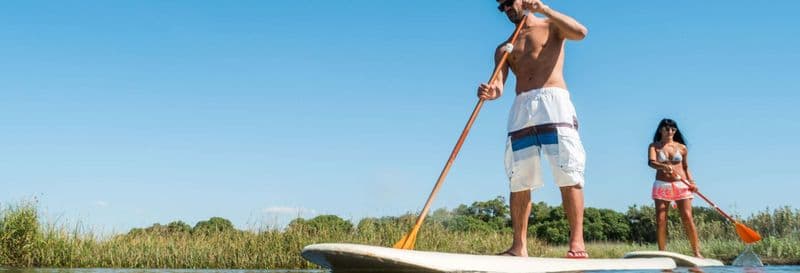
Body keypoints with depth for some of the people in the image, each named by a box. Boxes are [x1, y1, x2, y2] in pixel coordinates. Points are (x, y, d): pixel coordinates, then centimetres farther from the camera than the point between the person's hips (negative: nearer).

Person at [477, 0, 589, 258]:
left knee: (568, 174, -13)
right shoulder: (504, 48, 22)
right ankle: (519, 246, -1)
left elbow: (580, 32, -7)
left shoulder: (551, 26, 15)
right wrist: (490, 92, -18)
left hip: (554, 101, -4)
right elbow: (498, 85, 6)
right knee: (519, 180, -2)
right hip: (521, 108, 4)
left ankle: (577, 242, -16)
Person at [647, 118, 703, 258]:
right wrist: (664, 166, -34)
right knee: (660, 220, -4)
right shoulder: (654, 146, 4)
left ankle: (697, 252, -5)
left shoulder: (681, 147, 10)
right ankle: (662, 252, 0)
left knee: (687, 218, -7)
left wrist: (691, 182, 1)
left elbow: (686, 168, 18)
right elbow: (651, 162, -14)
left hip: (682, 186, 1)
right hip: (662, 185, -1)